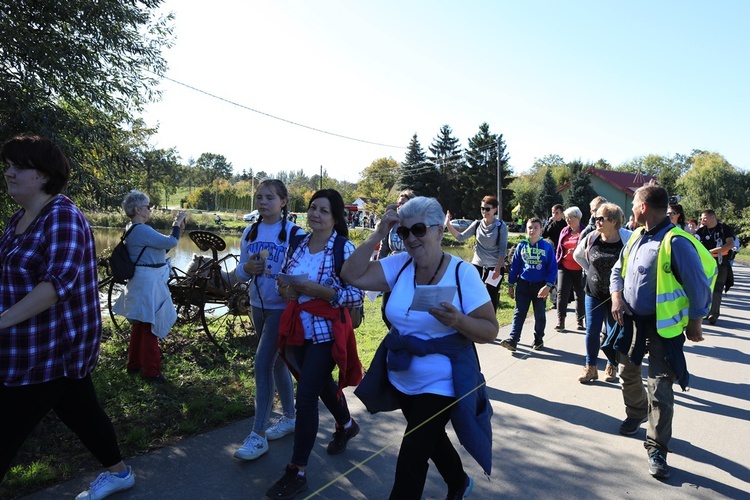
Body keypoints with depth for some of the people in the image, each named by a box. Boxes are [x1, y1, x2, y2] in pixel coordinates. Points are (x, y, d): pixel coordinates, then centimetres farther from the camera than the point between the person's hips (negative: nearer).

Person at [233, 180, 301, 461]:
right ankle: (289, 417, 34)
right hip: (258, 306, 6)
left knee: (262, 364, -10)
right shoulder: (250, 232, 5)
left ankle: (258, 435, 1)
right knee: (276, 362, 17)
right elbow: (240, 272, 7)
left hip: (282, 308, -6)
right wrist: (248, 268, -14)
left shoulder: (294, 233, -12)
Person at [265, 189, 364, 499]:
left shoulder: (344, 248, -15)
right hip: (299, 329, 7)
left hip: (326, 331, -7)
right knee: (321, 383, 24)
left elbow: (357, 296, -18)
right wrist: (286, 288, -9)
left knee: (306, 397, -5)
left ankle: (297, 472, 12)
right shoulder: (300, 244, 4)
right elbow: (283, 280, 15)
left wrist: (319, 290, -26)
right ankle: (347, 425, 53)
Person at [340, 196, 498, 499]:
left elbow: (490, 330, -16)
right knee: (429, 438, 27)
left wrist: (458, 321, -35)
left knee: (410, 460, 0)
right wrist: (378, 236, -17)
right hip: (400, 380, 6)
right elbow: (352, 275, -11)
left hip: (441, 385, -5)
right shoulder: (400, 265, -5)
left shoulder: (462, 273, -17)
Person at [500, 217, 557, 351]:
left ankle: (538, 340, 26)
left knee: (539, 315, 12)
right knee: (519, 313, -2)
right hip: (523, 284, 1)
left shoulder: (547, 246, -6)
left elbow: (553, 268, -6)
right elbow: (514, 266, 5)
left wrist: (548, 285, -16)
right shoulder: (521, 246, 0)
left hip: (540, 286, -1)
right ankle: (513, 340, -5)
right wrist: (511, 285, 5)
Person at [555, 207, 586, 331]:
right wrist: (557, 263, 10)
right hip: (565, 268, 3)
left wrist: (576, 251, -20)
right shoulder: (564, 231, 9)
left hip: (580, 269, -3)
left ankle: (580, 321, 23)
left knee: (580, 294, 10)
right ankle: (560, 321, -2)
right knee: (562, 293, -5)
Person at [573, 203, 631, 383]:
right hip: (594, 292, 2)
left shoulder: (628, 238, -14)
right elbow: (577, 255, 15)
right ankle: (590, 368, 16)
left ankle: (612, 367, 28)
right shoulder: (591, 238, -4)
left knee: (613, 332, 8)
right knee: (592, 330, 3)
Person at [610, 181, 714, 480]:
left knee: (660, 389, -3)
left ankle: (657, 450, 11)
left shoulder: (676, 242, -21)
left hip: (663, 327, -7)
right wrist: (617, 296, -1)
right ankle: (636, 413, 49)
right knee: (628, 374, 22)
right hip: (632, 321, 8)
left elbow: (699, 286, -16)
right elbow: (618, 270, 16)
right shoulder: (636, 237, 4)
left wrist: (694, 324, -8)